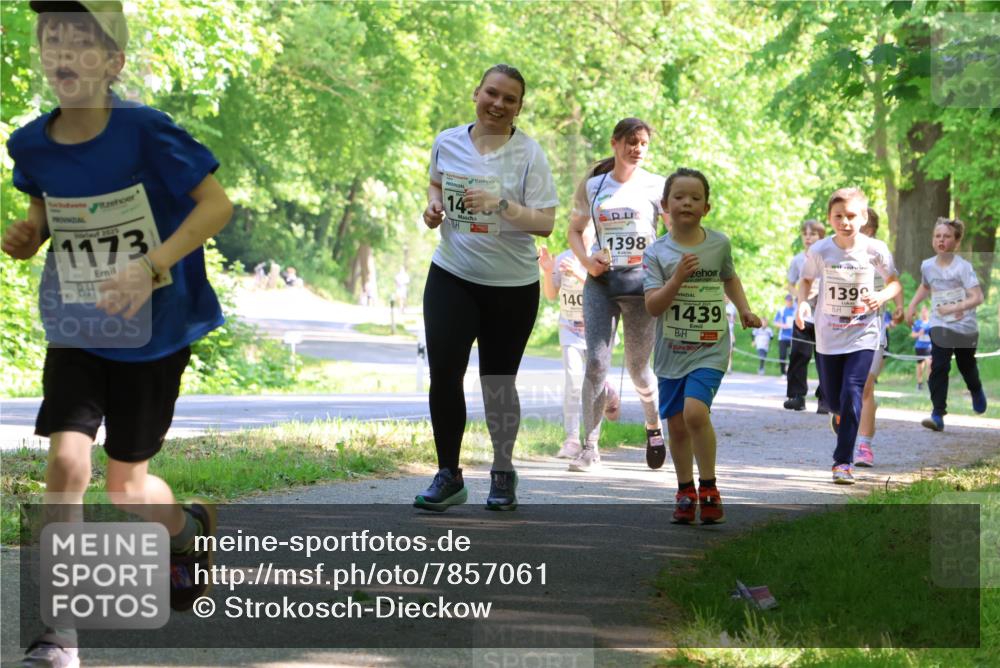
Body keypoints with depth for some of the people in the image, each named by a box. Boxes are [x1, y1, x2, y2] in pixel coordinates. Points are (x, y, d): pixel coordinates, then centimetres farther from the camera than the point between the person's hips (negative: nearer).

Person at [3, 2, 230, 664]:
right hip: (76, 331, 3)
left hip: (154, 332, -3)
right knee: (66, 462, -16)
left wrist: (152, 267, -27)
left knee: (127, 486, 7)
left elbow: (216, 204, -16)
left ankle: (191, 527, 44)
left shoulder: (145, 133, -19)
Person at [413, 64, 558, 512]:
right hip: (452, 277, 2)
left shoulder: (528, 153, -8)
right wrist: (433, 206, 2)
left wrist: (502, 204, -27)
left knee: (498, 382, 8)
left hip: (512, 285, -2)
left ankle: (503, 475, 27)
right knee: (443, 373, -10)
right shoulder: (448, 142, 2)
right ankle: (448, 476, 2)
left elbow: (545, 223, -13)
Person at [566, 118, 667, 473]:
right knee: (596, 360, -12)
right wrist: (586, 260, -3)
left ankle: (654, 425, 36)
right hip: (601, 281, 1)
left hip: (641, 280, -1)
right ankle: (590, 447, -9)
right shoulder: (592, 186, 8)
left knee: (637, 366, 7)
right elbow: (575, 230, 17)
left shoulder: (655, 186, 2)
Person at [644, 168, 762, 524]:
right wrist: (679, 276, -24)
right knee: (677, 426, 7)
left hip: (709, 349, -1)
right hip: (671, 351, 1)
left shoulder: (719, 244, 2)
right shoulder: (656, 253, -4)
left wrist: (744, 310, 12)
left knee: (695, 412, -21)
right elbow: (653, 306, -12)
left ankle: (708, 487, -7)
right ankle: (686, 492, 26)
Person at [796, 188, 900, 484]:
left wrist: (882, 296, -19)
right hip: (828, 335, 2)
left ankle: (844, 460, -8)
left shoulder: (875, 250, -10)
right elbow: (807, 279, 8)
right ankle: (846, 423, 50)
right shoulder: (819, 251, -8)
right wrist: (802, 302, -11)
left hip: (863, 335, -2)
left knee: (851, 394, -16)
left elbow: (895, 281, 2)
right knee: (833, 398, 12)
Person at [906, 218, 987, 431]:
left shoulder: (963, 267, -17)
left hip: (965, 326, -2)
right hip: (940, 326, 2)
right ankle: (938, 414, -16)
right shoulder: (927, 266, -2)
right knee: (938, 367, -14)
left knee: (966, 365, 18)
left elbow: (977, 297, -24)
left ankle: (976, 391, 52)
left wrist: (954, 307, -35)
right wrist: (912, 305, 11)